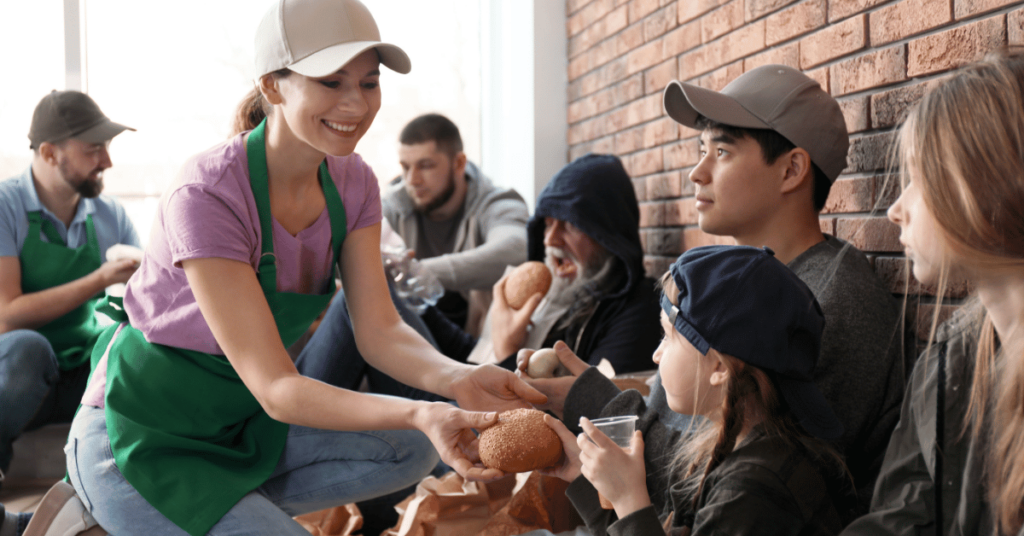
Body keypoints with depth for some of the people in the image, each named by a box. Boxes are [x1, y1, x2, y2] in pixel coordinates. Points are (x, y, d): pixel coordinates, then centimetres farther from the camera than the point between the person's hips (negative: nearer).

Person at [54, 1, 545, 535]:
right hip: (141, 438, -7)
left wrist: (457, 380, -31)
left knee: (411, 450, -12)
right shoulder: (206, 195, -27)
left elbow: (378, 328, -9)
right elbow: (275, 387, -29)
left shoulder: (352, 182, -5)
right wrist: (419, 414, -43)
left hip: (240, 422, 7)